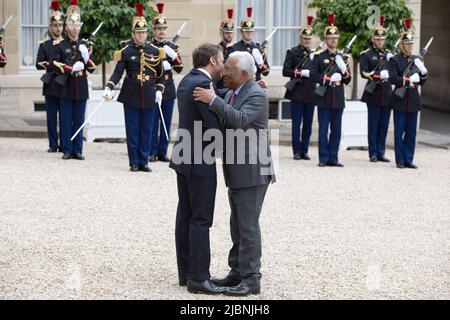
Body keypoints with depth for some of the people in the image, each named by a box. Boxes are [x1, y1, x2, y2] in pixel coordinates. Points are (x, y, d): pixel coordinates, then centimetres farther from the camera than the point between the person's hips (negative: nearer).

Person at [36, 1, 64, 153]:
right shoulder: (44, 45, 8)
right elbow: (39, 64, 0)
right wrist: (51, 65, -17)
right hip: (51, 85, 0)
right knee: (51, 117, 2)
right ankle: (53, 145, 9)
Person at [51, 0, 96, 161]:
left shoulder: (85, 45, 9)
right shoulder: (61, 46, 1)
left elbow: (92, 69, 8)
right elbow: (53, 65, -7)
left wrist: (88, 58, -13)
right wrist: (71, 69, -17)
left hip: (81, 88, 2)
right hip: (66, 87, -2)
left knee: (79, 121, 5)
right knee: (66, 120, 0)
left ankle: (78, 150, 9)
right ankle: (67, 150, 5)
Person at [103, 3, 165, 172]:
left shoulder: (155, 51, 4)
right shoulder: (126, 51, -3)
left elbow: (160, 73, 12)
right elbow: (118, 71, -8)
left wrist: (159, 90, 4)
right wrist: (109, 88, -21)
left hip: (149, 96, 2)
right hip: (131, 96, -2)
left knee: (147, 130, 5)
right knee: (132, 130, 3)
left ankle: (144, 161, 12)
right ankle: (134, 162, 9)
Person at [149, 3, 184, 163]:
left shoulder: (172, 47, 10)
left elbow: (179, 68, 3)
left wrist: (173, 55, -14)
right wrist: (161, 66, -17)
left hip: (169, 89, 4)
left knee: (166, 123, 5)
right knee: (153, 122, 0)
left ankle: (163, 152, 11)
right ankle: (152, 152, 5)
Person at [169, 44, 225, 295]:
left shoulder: (187, 81, 12)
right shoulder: (203, 84, -18)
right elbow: (214, 125, -22)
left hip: (184, 159, 10)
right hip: (200, 162, -10)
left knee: (186, 216, 13)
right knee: (201, 220, -6)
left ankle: (186, 271, 20)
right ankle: (198, 278, -5)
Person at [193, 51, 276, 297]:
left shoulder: (256, 95, -15)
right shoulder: (232, 94, 14)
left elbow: (240, 120, -30)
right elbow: (222, 124, 25)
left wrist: (213, 100, -32)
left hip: (252, 172, -10)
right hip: (237, 173, 10)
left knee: (248, 225, -8)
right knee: (238, 225, 14)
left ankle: (251, 279, -5)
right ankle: (237, 272, 21)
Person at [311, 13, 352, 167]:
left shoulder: (343, 57, 13)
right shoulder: (319, 56, 2)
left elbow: (348, 80, 12)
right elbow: (313, 76, -4)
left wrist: (344, 71, -9)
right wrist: (329, 79, -15)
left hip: (338, 99, 3)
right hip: (324, 98, -3)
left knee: (336, 130, 4)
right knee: (323, 130, -1)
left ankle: (333, 158, 9)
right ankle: (323, 158, 2)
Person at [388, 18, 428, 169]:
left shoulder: (417, 60, 13)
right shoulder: (395, 60, -2)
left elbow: (422, 82, 14)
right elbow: (393, 78, -15)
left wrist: (424, 74, -7)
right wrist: (409, 80, -18)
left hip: (414, 100, 5)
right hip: (400, 100, -5)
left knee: (411, 132, 6)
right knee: (399, 132, 0)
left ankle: (409, 160, 12)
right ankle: (400, 161, 5)